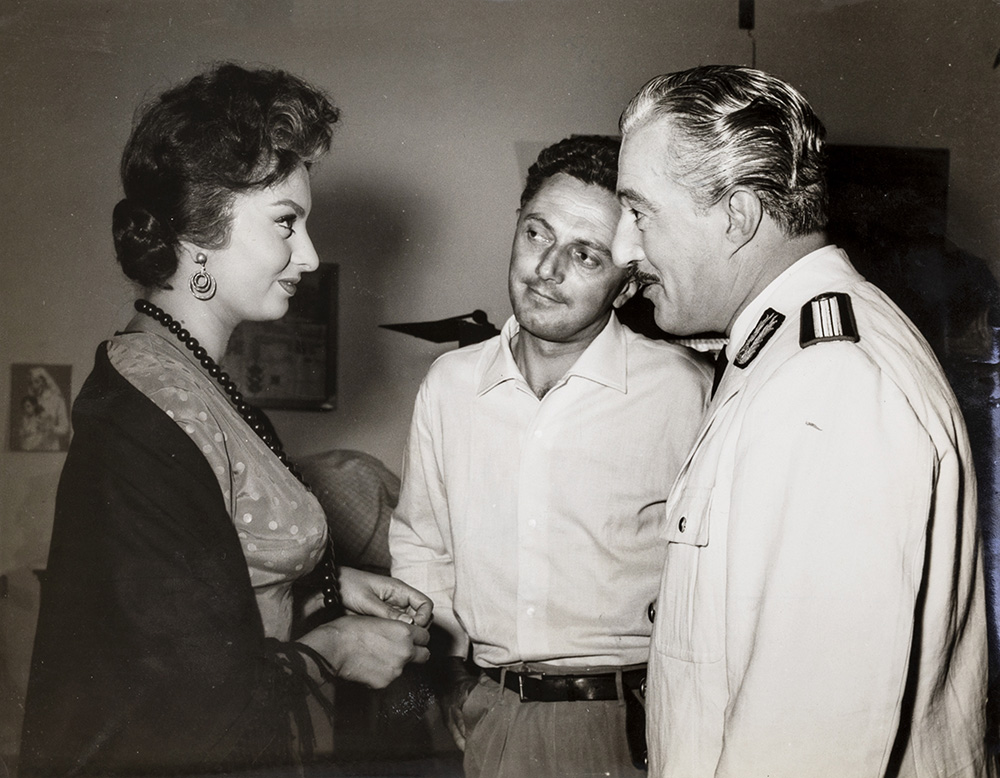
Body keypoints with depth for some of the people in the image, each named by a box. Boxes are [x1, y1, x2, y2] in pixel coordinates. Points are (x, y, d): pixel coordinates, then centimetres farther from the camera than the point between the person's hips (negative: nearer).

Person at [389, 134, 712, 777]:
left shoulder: (685, 389, -12)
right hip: (486, 715, 3)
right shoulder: (450, 382, 1)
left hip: (628, 722, -3)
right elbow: (419, 543, 12)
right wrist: (446, 663, 4)